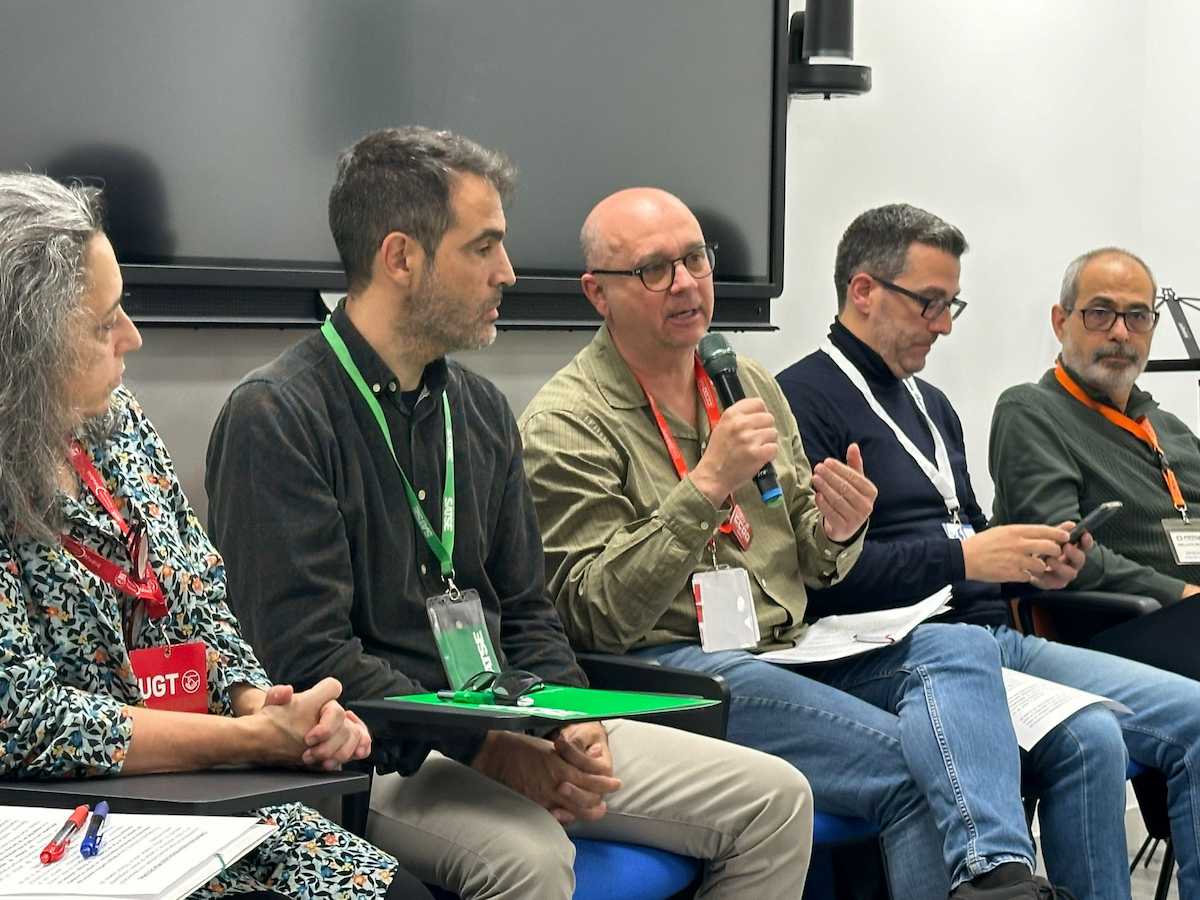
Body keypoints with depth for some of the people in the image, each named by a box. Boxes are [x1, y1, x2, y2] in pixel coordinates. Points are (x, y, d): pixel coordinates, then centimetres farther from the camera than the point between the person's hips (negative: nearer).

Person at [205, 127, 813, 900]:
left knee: (775, 799, -2)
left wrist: (571, 719, -2)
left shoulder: (481, 409, 14)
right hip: (377, 758, -8)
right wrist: (483, 751, -20)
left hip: (504, 726, 8)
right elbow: (308, 657, -18)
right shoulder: (275, 417, -10)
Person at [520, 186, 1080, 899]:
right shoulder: (566, 423, -5)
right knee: (911, 767, -28)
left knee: (960, 647, -21)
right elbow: (596, 617, -14)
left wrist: (836, 533, -5)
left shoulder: (751, 383, 15)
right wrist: (706, 487, -22)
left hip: (790, 649, 7)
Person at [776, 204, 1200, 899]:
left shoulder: (932, 404, 24)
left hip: (997, 634, 9)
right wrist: (964, 557, -18)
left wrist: (1034, 563, 7)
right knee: (1089, 739, -31)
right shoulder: (804, 398, -6)